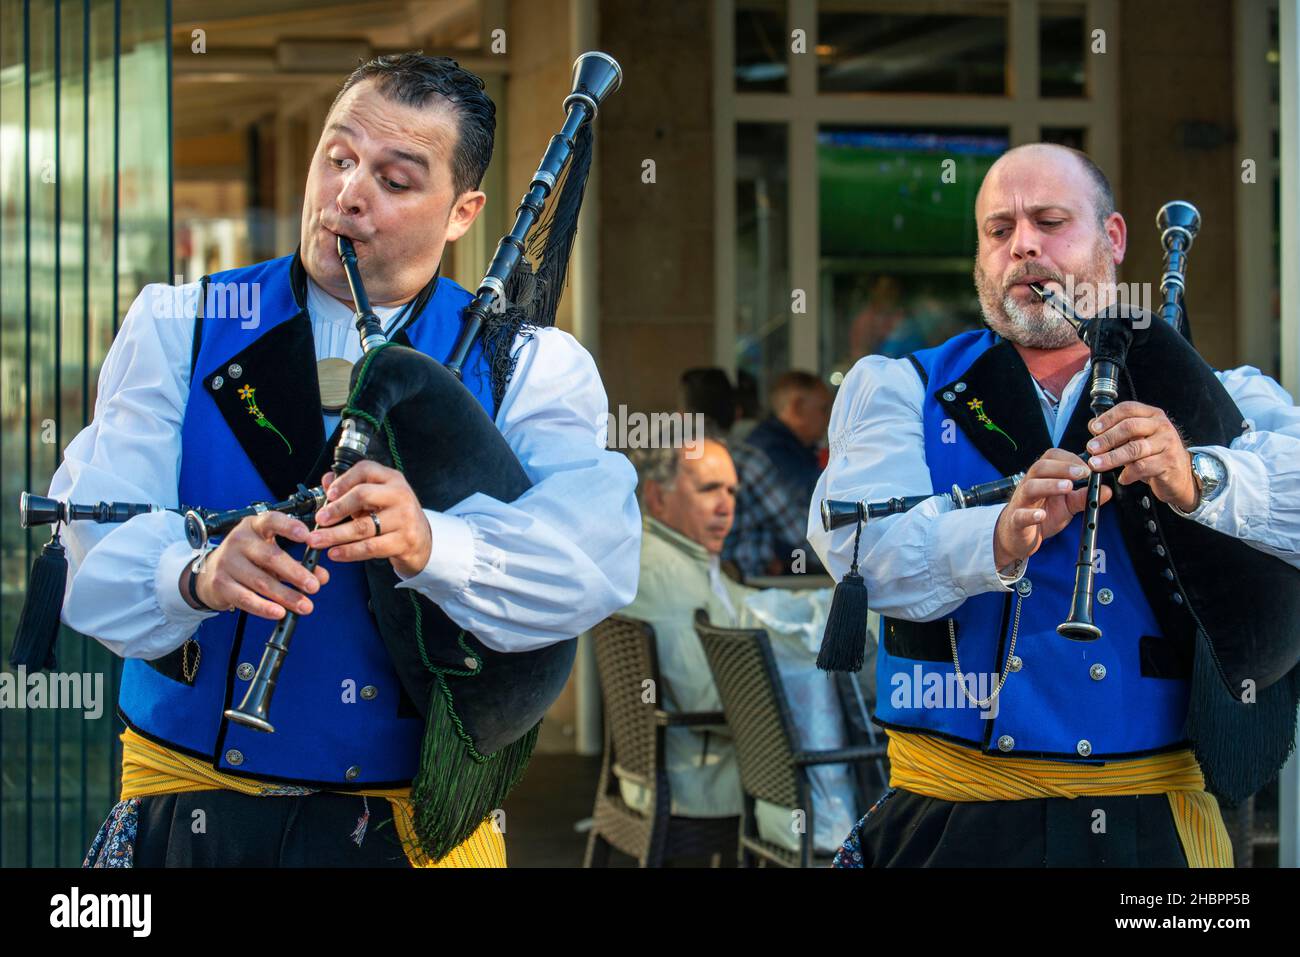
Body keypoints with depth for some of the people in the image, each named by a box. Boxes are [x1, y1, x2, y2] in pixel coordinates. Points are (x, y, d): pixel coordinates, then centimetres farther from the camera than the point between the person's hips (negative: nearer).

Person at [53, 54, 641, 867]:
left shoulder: (531, 365, 4)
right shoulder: (177, 327, 7)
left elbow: (599, 553, -13)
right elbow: (89, 537, -6)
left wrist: (431, 546, -32)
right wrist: (196, 577, -28)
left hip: (415, 821, -1)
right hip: (190, 796, 1)